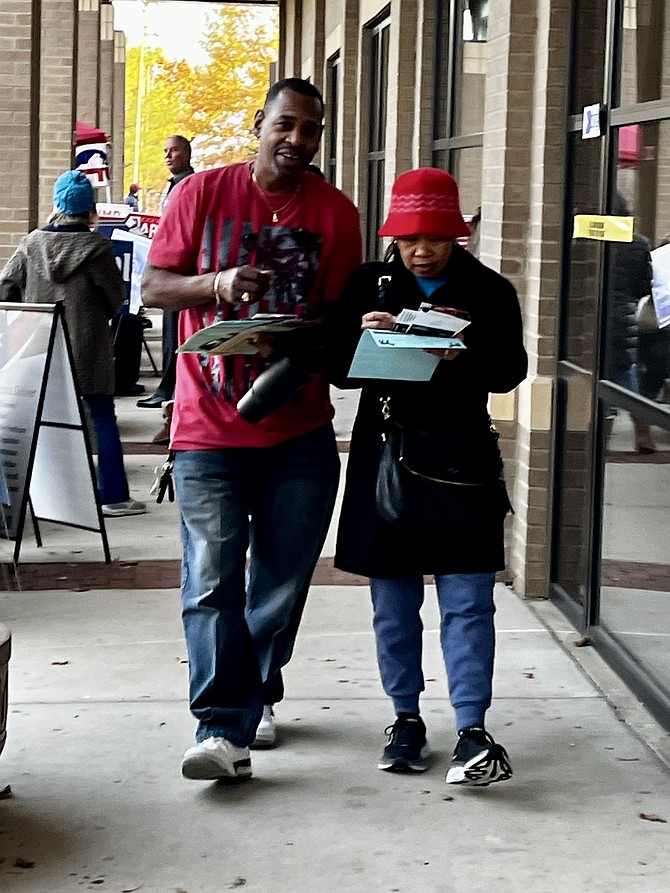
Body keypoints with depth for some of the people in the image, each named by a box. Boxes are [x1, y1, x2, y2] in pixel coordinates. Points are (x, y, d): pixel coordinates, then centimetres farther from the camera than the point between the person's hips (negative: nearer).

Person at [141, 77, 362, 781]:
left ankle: (255, 697, 32)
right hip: (209, 427, -2)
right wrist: (219, 284, -19)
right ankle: (225, 730, -6)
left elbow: (345, 314, 5)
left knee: (282, 582, 11)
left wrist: (310, 339, -16)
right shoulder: (203, 193, 0)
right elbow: (154, 287, -1)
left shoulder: (336, 212, 4)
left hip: (300, 432, 2)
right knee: (212, 581, -8)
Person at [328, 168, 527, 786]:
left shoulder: (490, 291, 2)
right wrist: (362, 337, -16)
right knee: (393, 605, 9)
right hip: (385, 453, 2)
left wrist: (467, 353, -24)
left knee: (468, 601, -5)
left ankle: (473, 730, -3)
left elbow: (511, 371, -5)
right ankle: (407, 718, 21)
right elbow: (338, 369, 4)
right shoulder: (368, 285, 5)